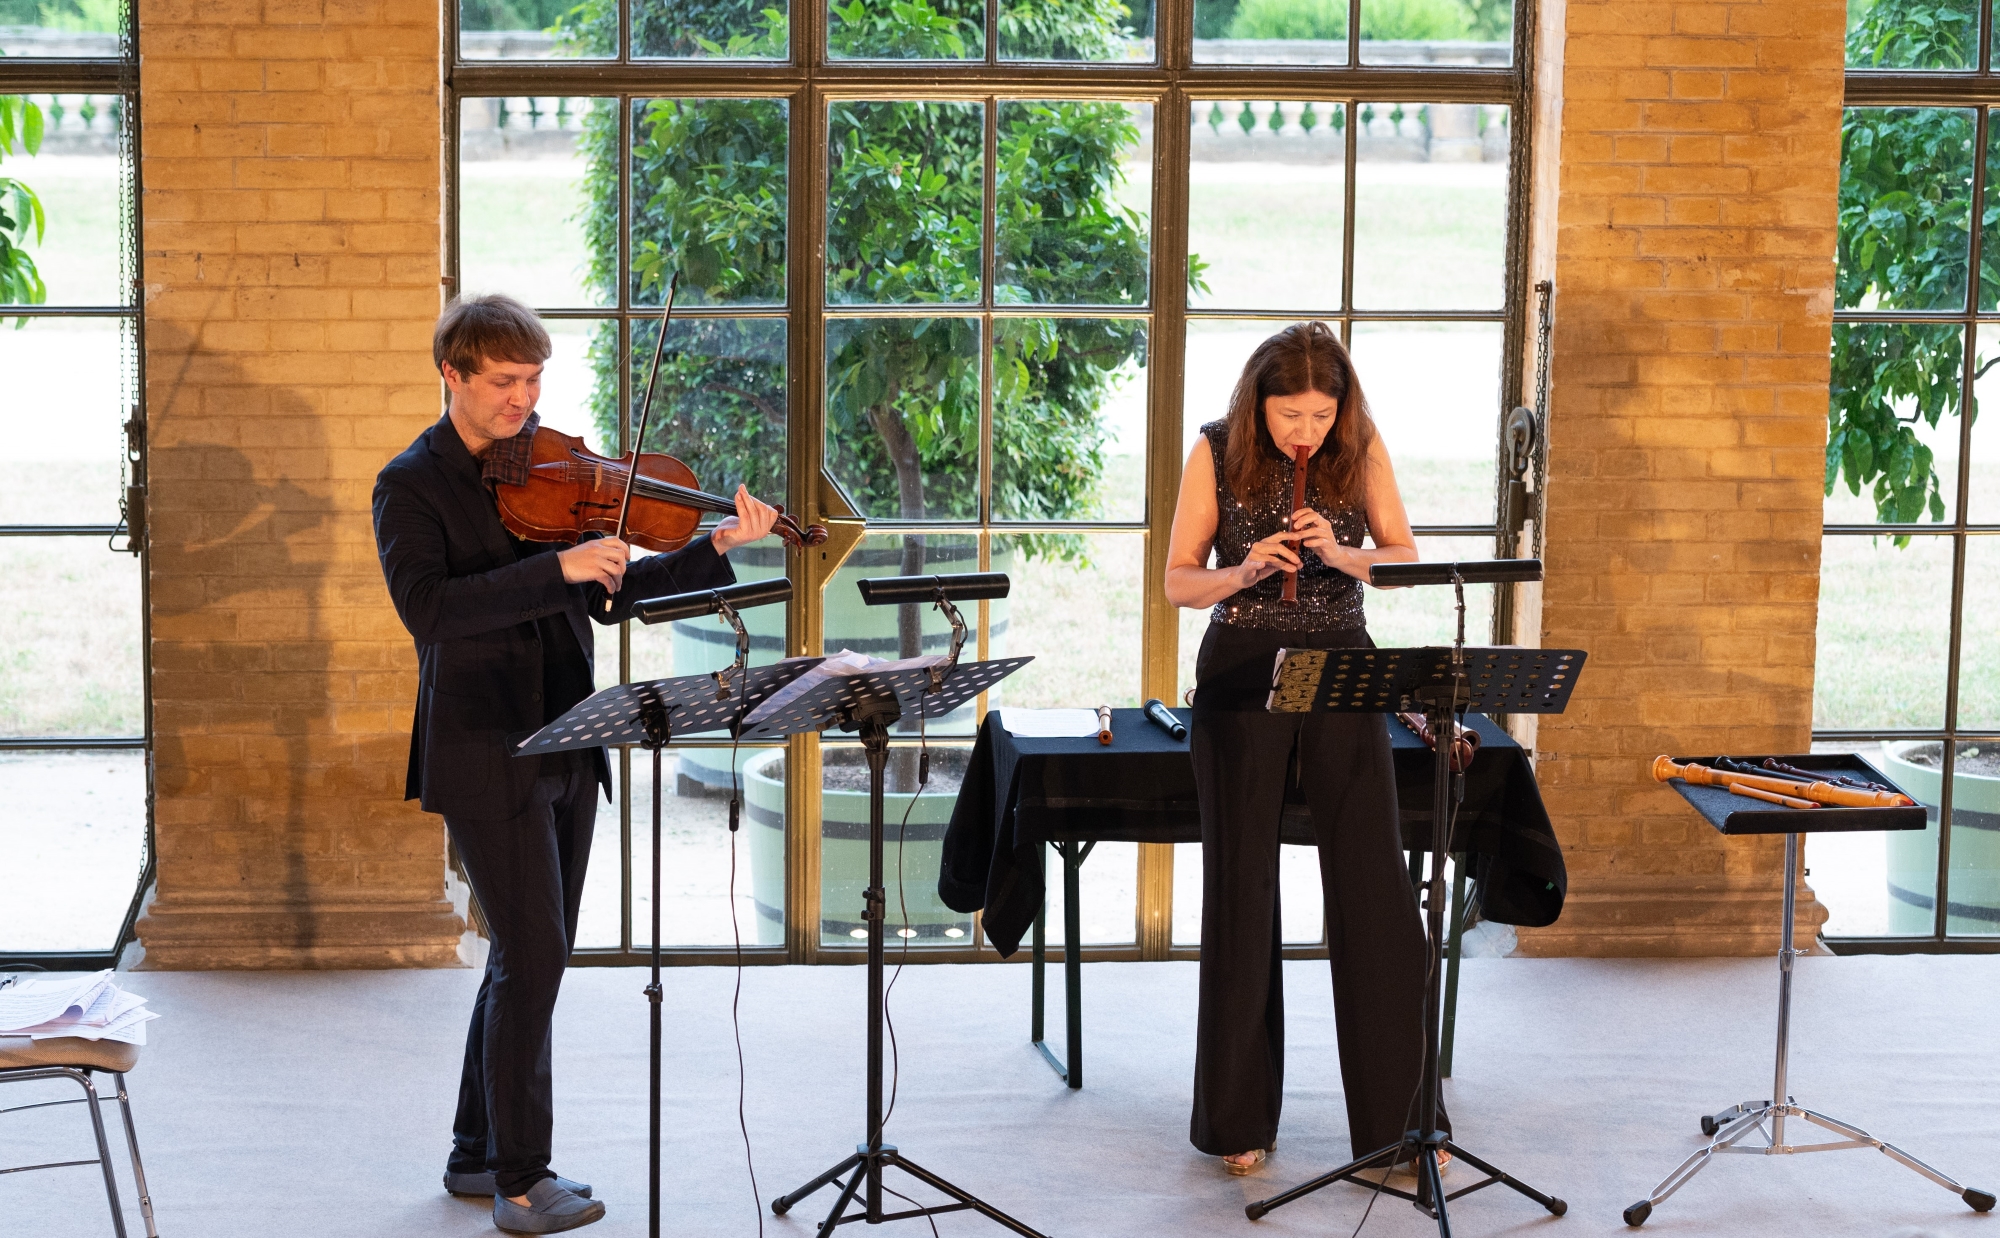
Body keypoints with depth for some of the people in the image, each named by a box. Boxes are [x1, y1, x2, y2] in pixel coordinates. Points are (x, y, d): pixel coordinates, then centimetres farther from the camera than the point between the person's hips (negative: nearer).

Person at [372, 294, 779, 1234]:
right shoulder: (412, 487, -8)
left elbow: (613, 594, 10)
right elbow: (426, 607, -24)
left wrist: (716, 549, -4)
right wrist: (558, 567, -31)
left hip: (566, 751, 7)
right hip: (485, 757, -7)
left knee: (531, 957, 13)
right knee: (534, 956, -10)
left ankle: (478, 1155, 26)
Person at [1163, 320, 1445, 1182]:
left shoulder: (1362, 451, 0)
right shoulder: (1216, 455, -4)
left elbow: (1407, 560, 1)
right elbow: (1178, 583, -2)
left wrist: (1340, 554, -18)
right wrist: (1245, 571, -21)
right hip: (1242, 675, -1)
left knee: (1374, 890, -3)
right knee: (1241, 892, 4)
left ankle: (1395, 1117, 7)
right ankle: (1239, 1119, 16)